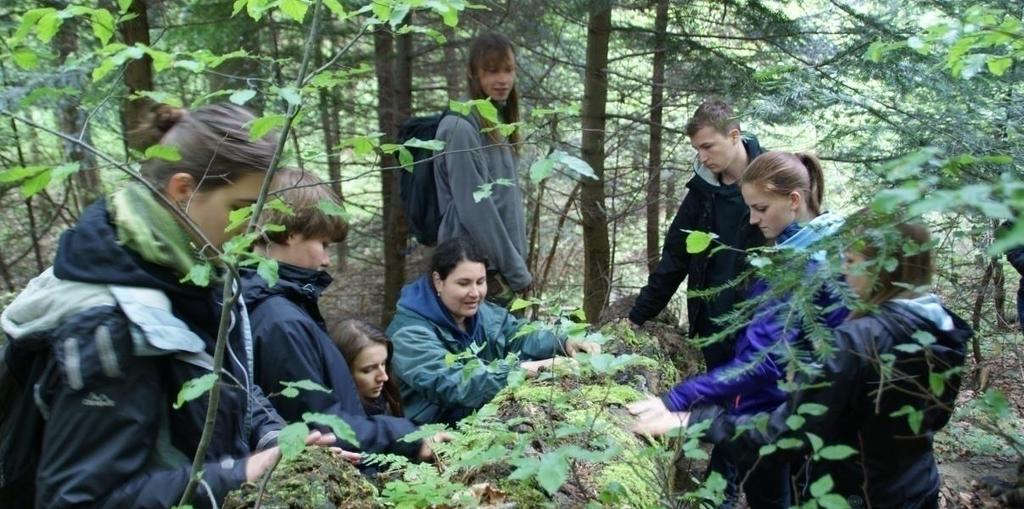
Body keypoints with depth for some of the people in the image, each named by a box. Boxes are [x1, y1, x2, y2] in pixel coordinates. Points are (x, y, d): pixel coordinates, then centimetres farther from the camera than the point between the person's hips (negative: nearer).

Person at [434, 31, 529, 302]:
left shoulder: (499, 124, 12)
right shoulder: (461, 128, -14)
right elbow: (475, 210, -19)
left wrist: (519, 264, 11)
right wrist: (516, 271, -14)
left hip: (504, 268, 8)